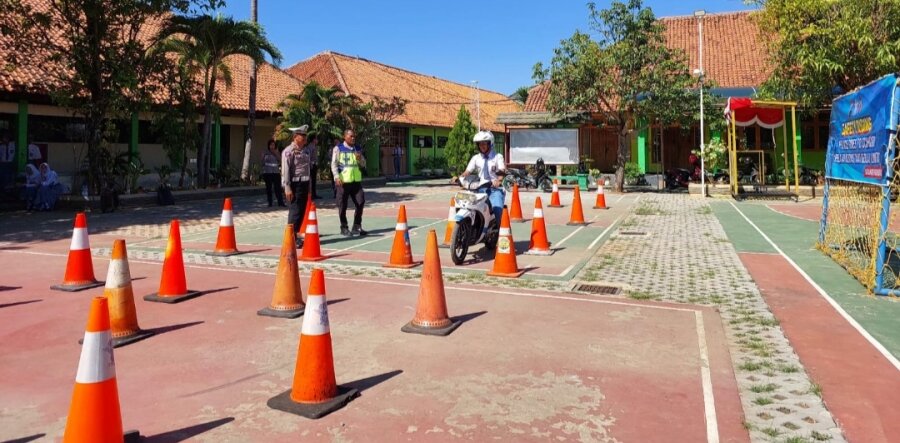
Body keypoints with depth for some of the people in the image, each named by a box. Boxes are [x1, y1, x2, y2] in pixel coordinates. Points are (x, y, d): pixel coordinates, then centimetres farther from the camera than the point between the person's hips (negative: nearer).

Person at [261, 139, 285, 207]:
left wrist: (276, 154, -7)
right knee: (269, 188, 4)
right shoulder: (265, 153, 4)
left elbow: (280, 161, 0)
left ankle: (280, 202, -4)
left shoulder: (277, 153, 8)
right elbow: (263, 162, 7)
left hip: (276, 172, 0)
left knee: (278, 188, -6)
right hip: (267, 173, 0)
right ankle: (270, 203, 11)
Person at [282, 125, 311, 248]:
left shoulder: (305, 151, 15)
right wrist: (287, 188, -19)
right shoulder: (289, 151, -9)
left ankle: (296, 235, 22)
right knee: (295, 211, -6)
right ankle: (292, 238, -1)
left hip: (304, 184, 8)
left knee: (301, 211, 11)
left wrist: (309, 187, 18)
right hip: (294, 184, -8)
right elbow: (285, 170, -14)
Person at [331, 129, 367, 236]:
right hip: (343, 181, -4)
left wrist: (360, 158, -5)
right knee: (342, 205, 2)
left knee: (360, 202, 2)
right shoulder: (338, 148, -1)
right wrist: (337, 177, -18)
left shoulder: (358, 149, 13)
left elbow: (363, 164, 17)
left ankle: (356, 227, 13)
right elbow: (334, 164, -6)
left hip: (356, 180, 5)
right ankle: (344, 228, 14)